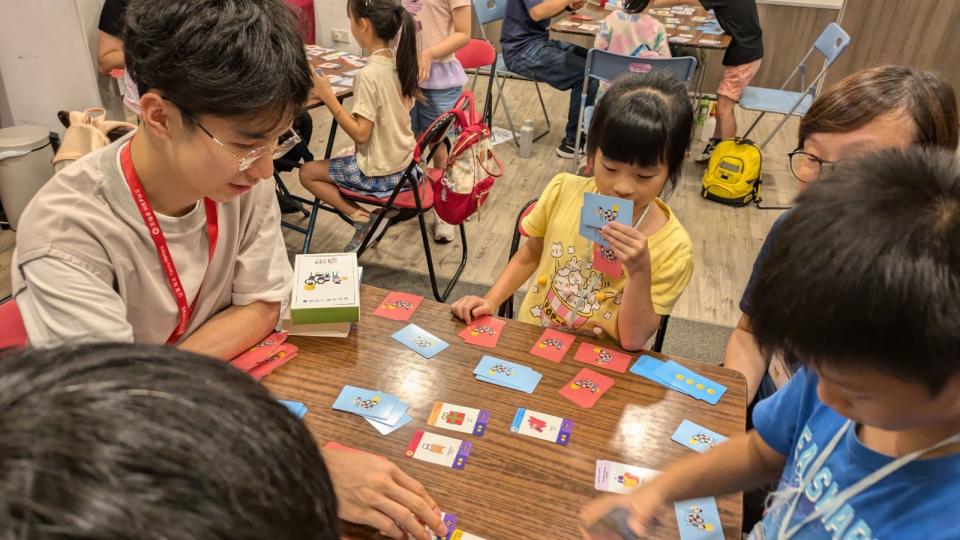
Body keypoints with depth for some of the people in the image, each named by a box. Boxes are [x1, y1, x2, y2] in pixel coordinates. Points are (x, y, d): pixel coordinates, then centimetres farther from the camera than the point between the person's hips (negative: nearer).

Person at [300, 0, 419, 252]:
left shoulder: (368, 74, -25)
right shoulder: (401, 60, -1)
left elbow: (360, 134, -23)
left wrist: (328, 97, -20)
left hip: (379, 174, -8)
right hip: (404, 162, 8)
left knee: (307, 172, 11)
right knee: (343, 158, 32)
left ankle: (362, 218, -2)